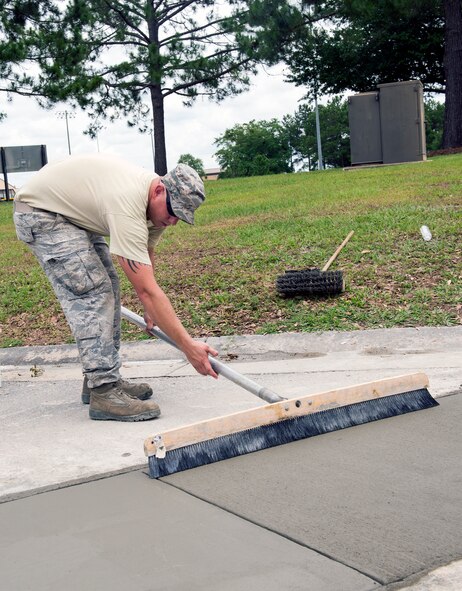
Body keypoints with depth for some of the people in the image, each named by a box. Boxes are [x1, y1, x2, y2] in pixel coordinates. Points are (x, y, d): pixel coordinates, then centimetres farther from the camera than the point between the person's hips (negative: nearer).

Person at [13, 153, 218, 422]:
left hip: (76, 213, 10)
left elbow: (147, 258, 9)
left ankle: (101, 378, 14)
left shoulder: (157, 201, -9)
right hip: (41, 211, -10)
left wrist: (150, 310, 14)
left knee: (106, 288, 7)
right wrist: (188, 346, -36)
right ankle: (103, 393, -16)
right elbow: (147, 290, -38)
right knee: (92, 292, -18)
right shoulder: (128, 207, -37)